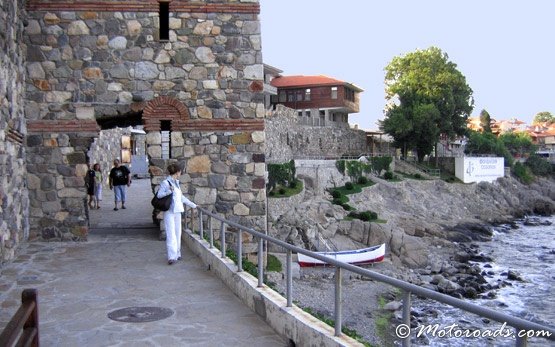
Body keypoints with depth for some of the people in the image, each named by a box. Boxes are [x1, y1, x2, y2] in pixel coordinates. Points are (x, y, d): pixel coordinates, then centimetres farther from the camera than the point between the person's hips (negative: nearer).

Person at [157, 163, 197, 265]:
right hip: (169, 212, -8)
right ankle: (171, 257, -12)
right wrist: (169, 191, -27)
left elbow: (182, 197, 24)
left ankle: (177, 254, 17)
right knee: (171, 234, -10)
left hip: (177, 211, 8)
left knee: (178, 233, 9)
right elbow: (159, 195, -14)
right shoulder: (165, 183, -7)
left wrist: (193, 205, 28)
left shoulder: (176, 183, 16)